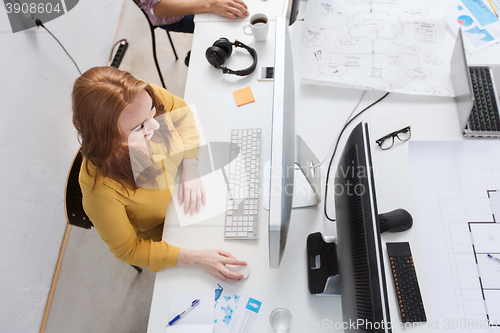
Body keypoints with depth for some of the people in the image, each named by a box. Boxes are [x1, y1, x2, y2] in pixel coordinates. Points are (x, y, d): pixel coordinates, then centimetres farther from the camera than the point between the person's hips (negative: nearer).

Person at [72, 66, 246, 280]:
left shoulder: (147, 97, -33)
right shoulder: (101, 189, -42)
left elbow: (182, 112, -9)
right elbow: (127, 250, -25)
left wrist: (190, 169, -21)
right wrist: (195, 258, -33)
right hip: (159, 235, -3)